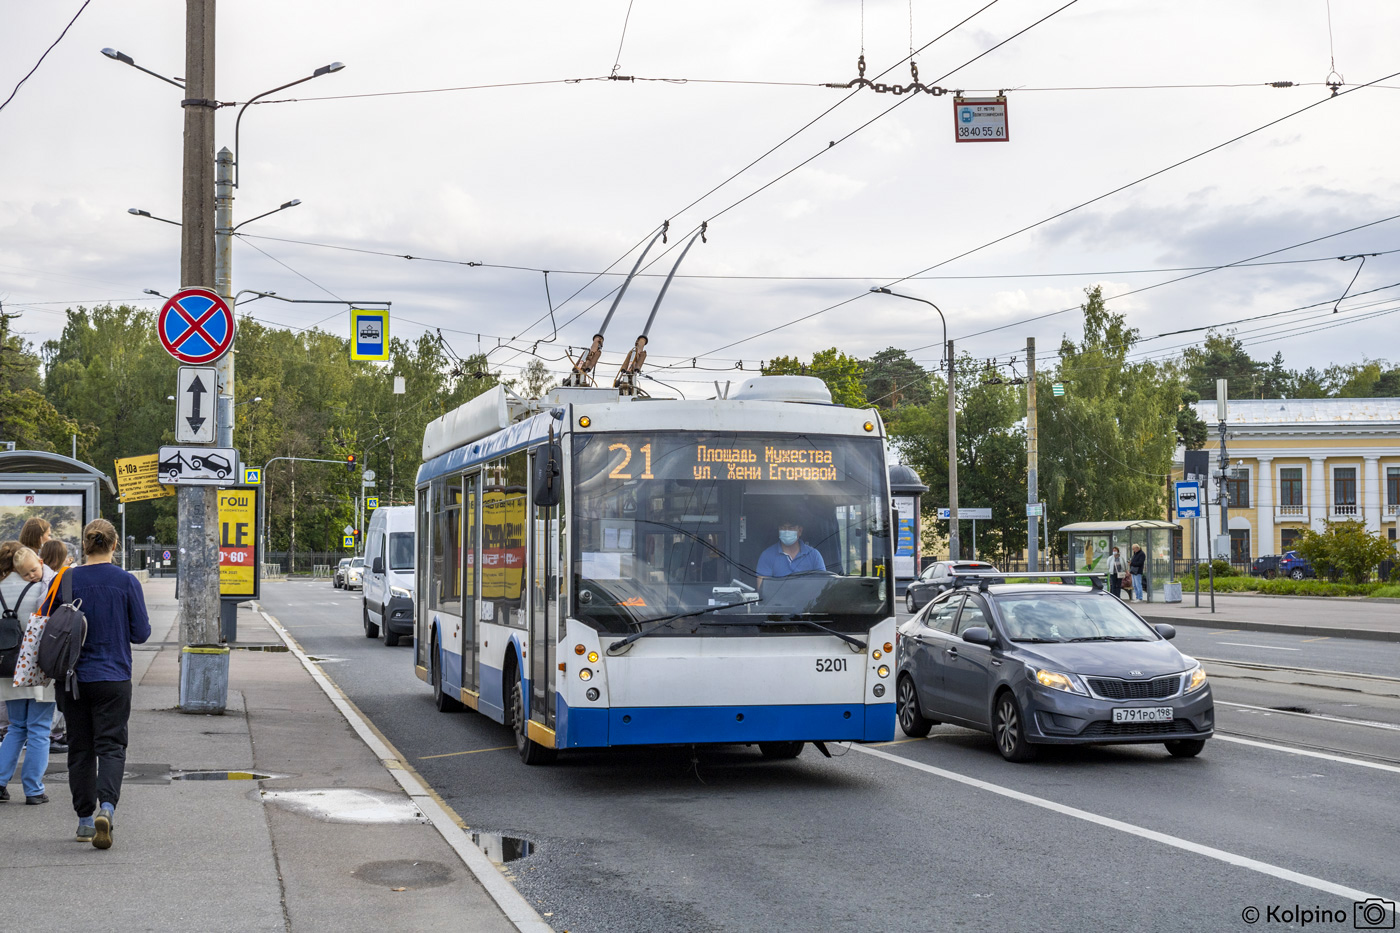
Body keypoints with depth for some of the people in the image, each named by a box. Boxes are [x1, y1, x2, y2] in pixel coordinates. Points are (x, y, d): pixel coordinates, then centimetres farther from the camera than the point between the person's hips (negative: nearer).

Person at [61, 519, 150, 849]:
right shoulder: (126, 582, -7)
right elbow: (141, 633, -3)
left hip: (74, 677, 2)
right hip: (113, 678, -1)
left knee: (80, 748, 12)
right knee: (111, 746, 1)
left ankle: (85, 819, 17)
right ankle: (106, 807, -22)